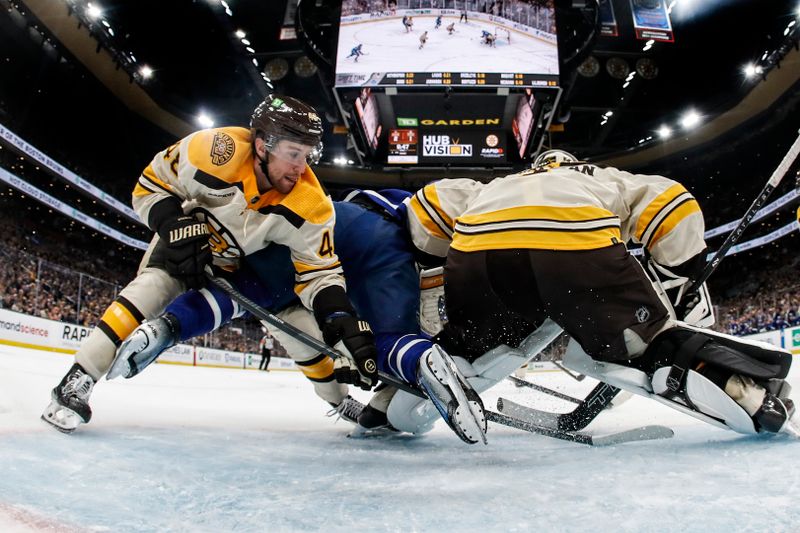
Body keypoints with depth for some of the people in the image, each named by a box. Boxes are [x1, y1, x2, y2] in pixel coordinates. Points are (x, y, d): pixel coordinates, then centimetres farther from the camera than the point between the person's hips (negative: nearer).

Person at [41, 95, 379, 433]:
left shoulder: (309, 205, -33)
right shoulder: (215, 151, -36)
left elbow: (320, 272, -28)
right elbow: (151, 184, -20)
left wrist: (347, 325, -43)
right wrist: (177, 225, -37)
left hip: (255, 262, 3)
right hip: (185, 244, -2)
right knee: (152, 288, -27)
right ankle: (76, 383, -19)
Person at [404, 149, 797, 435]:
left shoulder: (493, 187, 45)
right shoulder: (604, 179, 41)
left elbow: (429, 205, 30)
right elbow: (672, 208, 25)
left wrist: (450, 266, 36)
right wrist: (681, 283, 31)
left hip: (477, 249, 3)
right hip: (580, 248, -2)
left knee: (466, 343, 27)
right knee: (651, 342, 13)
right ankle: (751, 390, -6)